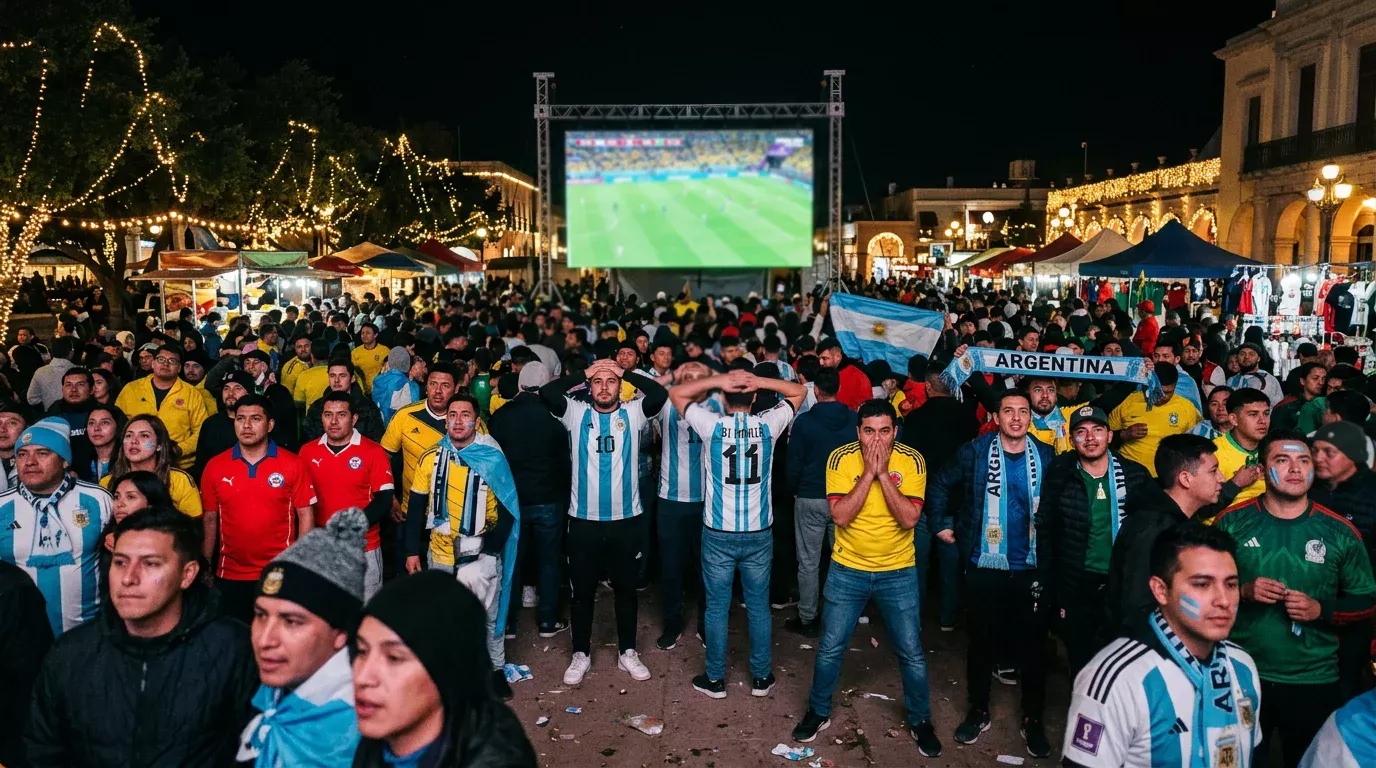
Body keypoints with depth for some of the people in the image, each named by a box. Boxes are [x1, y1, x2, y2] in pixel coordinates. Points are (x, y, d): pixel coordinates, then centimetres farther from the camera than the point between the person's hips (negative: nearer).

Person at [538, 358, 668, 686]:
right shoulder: (576, 413, -1)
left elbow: (660, 394, -18)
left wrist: (625, 372, -10)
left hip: (626, 519, 0)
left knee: (626, 589, 15)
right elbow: (546, 393, -16)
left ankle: (627, 652, 30)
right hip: (583, 519, 0)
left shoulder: (633, 413, -2)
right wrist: (583, 373, -8)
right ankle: (581, 653, 28)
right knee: (582, 590, 12)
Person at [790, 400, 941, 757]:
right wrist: (868, 472, -25)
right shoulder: (841, 458, -14)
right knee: (830, 649, 10)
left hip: (898, 573, 0)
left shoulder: (912, 461, -13)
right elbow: (841, 516, -22)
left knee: (911, 653, 10)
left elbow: (909, 519, -21)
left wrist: (883, 473, -25)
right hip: (847, 570, 0)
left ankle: (920, 720, 33)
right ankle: (818, 712, 34)